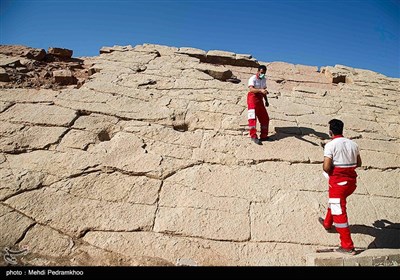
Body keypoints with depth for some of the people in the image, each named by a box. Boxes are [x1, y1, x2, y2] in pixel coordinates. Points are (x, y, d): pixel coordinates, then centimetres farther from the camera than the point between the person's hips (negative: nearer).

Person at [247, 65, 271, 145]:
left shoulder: (264, 79, 14)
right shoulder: (253, 79, -11)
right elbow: (251, 89, -27)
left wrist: (266, 101, 15)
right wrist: (260, 90, -42)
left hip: (260, 100, 7)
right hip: (252, 98, -7)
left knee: (265, 118, 6)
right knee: (252, 118, -14)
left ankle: (263, 136, 16)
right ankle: (253, 136, -14)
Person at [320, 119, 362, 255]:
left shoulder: (330, 145, -13)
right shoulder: (353, 144, 6)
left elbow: (326, 167, -19)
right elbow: (358, 164, 16)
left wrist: (326, 169, 3)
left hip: (338, 181, -7)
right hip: (352, 181, 7)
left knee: (339, 212, 0)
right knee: (334, 200, 30)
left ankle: (348, 246, 3)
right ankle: (327, 223, 50)